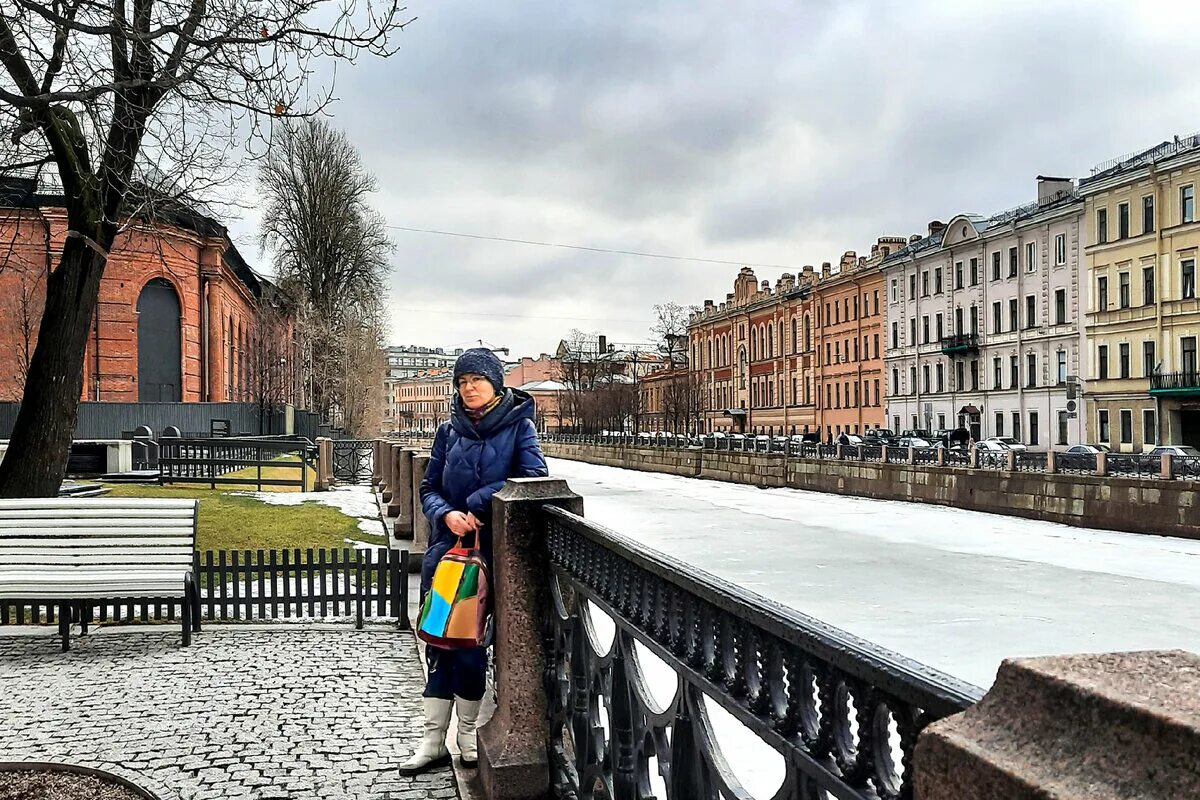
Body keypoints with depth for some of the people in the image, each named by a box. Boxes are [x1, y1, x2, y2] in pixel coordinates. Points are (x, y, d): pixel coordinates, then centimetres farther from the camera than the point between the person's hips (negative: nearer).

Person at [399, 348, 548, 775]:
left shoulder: (518, 426, -2)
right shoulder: (449, 431, 8)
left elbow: (533, 479, -15)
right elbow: (429, 489, 8)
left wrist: (479, 503, -18)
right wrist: (447, 514, -14)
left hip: (492, 548, -3)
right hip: (447, 546, 3)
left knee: (471, 640, 3)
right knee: (440, 639, 4)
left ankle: (468, 733, 20)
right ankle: (433, 740, 12)